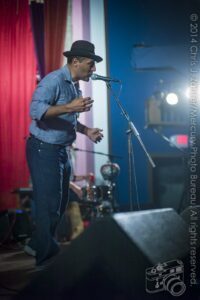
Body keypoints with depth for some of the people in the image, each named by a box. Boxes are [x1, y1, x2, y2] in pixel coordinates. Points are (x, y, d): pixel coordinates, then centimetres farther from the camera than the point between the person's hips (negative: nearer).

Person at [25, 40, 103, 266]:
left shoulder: (75, 86, 12)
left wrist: (86, 131, 11)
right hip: (43, 150, -9)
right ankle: (47, 259, 10)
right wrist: (69, 107, -36)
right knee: (48, 205, -3)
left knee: (59, 203, 16)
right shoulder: (53, 80, -17)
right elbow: (35, 110, -29)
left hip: (61, 150, 10)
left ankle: (39, 246, 34)